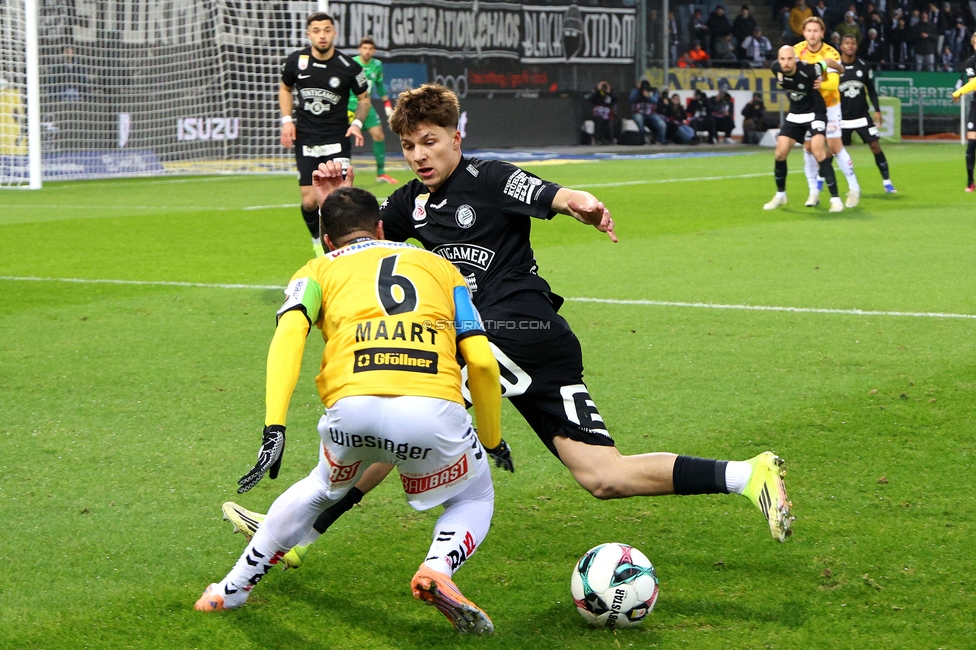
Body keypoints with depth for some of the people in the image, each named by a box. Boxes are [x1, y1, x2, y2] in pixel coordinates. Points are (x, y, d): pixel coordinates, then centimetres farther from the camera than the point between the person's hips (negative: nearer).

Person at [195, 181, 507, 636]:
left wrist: (274, 428, -5)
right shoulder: (438, 265, 29)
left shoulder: (317, 271, 26)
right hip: (432, 407, -1)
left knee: (321, 489, 34)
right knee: (474, 498, 28)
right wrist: (492, 439, 32)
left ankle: (233, 589, 40)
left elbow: (289, 333, 2)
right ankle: (438, 569, -3)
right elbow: (481, 361, 18)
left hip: (353, 407, 1)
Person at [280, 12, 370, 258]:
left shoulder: (349, 67, -8)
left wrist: (357, 122, -9)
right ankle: (318, 242, 26)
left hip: (337, 139, -2)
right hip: (305, 141, 2)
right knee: (309, 201, -1)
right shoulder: (296, 61, -2)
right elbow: (285, 88, 17)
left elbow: (364, 98, 8)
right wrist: (287, 120, 4)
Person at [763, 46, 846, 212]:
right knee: (780, 153, 0)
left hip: (815, 113, -5)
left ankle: (835, 198, -17)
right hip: (794, 115, 5)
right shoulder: (776, 68, -16)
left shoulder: (808, 70, -30)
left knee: (819, 152, -21)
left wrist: (841, 70, 10)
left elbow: (828, 61, -11)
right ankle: (780, 195, 22)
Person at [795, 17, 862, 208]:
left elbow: (834, 82, -31)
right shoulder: (797, 50, -9)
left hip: (829, 105, -3)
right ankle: (814, 192, 10)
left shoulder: (831, 54, -20)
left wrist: (821, 84, -51)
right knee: (808, 147, 0)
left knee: (835, 146, -6)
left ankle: (854, 188, 6)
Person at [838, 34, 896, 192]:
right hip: (842, 118, -1)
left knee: (875, 146, -6)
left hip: (862, 116, 1)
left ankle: (886, 181, 2)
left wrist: (877, 110, 0)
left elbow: (871, 90, 8)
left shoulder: (863, 66, -1)